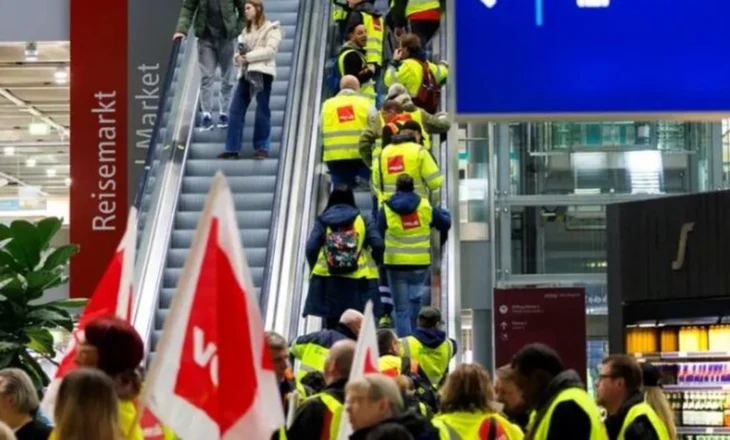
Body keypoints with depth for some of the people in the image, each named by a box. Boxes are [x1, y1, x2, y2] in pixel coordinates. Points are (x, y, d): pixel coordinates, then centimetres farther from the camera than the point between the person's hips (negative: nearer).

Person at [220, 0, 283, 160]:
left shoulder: (271, 28, 0)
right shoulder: (246, 30, 24)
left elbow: (270, 50, -12)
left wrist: (248, 56, -14)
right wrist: (238, 57, 0)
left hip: (262, 72, -7)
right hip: (246, 73, 7)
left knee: (262, 110, -3)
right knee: (236, 109, -1)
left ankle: (262, 147, 3)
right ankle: (232, 148, -1)